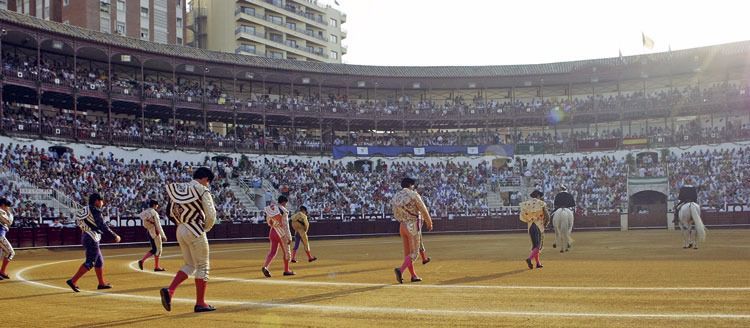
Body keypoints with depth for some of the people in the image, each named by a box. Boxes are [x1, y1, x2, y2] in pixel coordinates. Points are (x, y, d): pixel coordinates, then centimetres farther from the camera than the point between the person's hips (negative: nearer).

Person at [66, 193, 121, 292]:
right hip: (92, 239, -10)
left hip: (85, 237, 10)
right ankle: (73, 281, -10)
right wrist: (115, 236, -13)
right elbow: (103, 226, -18)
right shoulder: (95, 211, -13)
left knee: (99, 260, 15)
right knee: (90, 262, -7)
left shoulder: (85, 210, 14)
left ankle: (102, 283, 21)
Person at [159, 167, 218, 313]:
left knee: (190, 265, 17)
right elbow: (211, 215, -12)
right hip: (195, 231, -7)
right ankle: (200, 303, 7)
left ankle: (169, 290, 0)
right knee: (202, 266, 4)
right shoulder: (202, 191, -9)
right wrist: (206, 228, 5)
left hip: (180, 230, 7)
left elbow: (170, 212, 14)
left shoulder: (179, 189, 12)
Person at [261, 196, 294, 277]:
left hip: (272, 232, 5)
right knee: (286, 251, 11)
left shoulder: (270, 209, 7)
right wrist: (289, 237, -14)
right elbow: (285, 225, -16)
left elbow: (268, 222, 12)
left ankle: (265, 267, -17)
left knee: (273, 251, 6)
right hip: (282, 233, -5)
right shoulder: (283, 210, -12)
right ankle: (286, 270, 20)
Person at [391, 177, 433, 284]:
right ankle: (400, 270, -22)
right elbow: (424, 210, -6)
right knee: (413, 253, -3)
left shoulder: (395, 197, 8)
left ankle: (413, 275, 18)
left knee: (407, 252, 13)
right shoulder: (413, 194, -9)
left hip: (402, 226, 6)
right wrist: (429, 223, 9)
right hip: (413, 226, -6)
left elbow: (396, 215, 10)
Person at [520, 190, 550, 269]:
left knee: (534, 245, 15)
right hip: (539, 226, -5)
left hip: (530, 227, 5)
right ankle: (529, 258, -26)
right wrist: (545, 223, 13)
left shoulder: (526, 204, 5)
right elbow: (547, 216, -6)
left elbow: (522, 217, 1)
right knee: (538, 246, -4)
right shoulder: (541, 204, -5)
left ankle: (538, 263, 19)